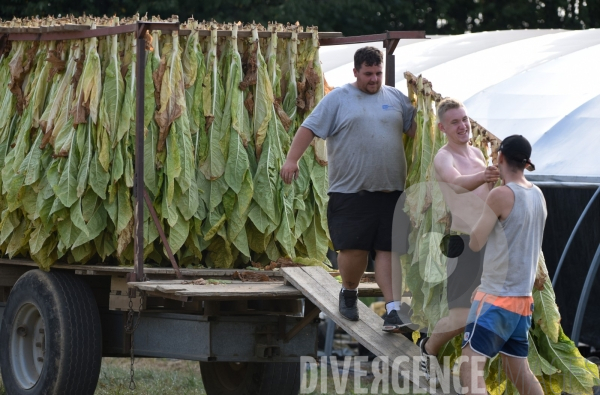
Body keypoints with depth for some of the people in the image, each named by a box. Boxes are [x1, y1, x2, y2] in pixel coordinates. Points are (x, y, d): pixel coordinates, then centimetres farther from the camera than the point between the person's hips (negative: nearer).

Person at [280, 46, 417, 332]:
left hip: (390, 190, 2)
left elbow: (415, 129, 19)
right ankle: (349, 292, 25)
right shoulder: (338, 99, 3)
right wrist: (292, 159, -12)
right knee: (353, 247, -2)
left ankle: (393, 310, -3)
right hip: (351, 191, -2)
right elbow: (310, 128, -1)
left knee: (388, 250, -1)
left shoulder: (396, 98, 13)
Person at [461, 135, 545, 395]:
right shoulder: (538, 195, 8)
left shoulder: (502, 195, -14)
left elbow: (476, 243, -8)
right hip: (522, 298, 8)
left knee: (470, 370, -12)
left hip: (497, 297, -8)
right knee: (520, 373, 16)